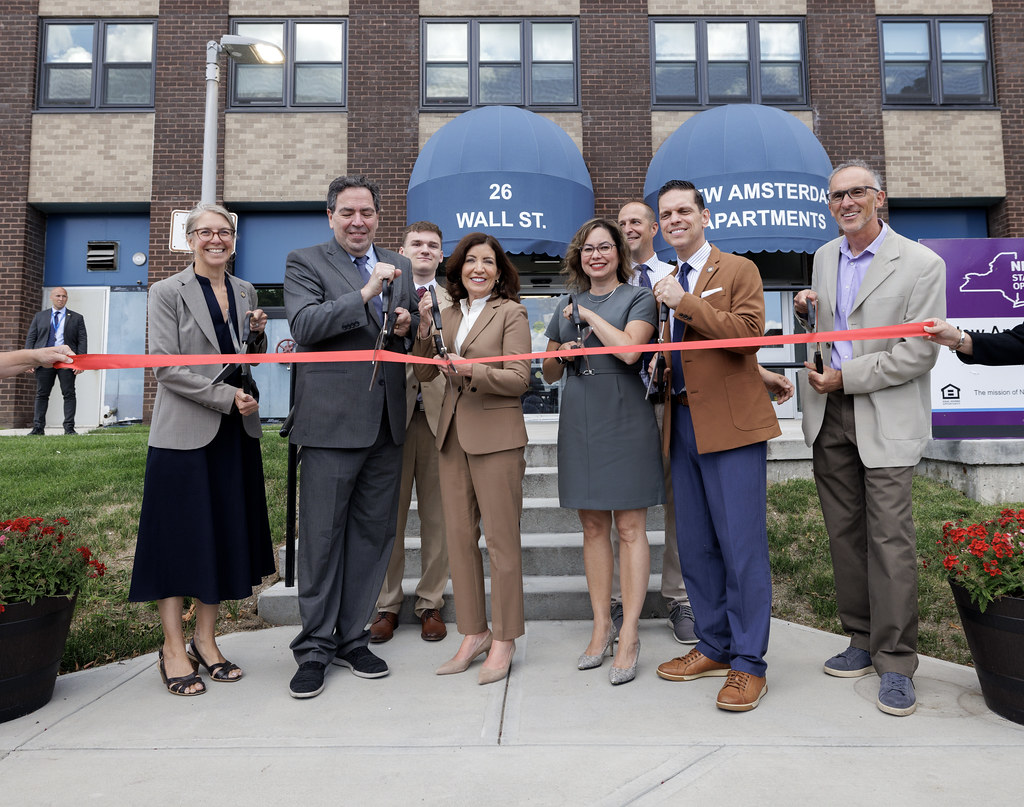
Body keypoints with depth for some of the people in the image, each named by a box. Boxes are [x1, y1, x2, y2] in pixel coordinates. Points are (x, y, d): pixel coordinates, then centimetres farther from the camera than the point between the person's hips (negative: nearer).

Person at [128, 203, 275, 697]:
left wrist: (258, 334, -1)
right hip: (184, 431, -5)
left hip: (236, 433, 5)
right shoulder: (168, 293, -1)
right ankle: (173, 649, 13)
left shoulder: (245, 293, 13)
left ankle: (204, 641, 20)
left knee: (224, 535, 8)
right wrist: (226, 396, -16)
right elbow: (166, 368, -9)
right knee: (179, 535, 1)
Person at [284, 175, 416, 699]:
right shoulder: (304, 262, 2)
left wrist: (407, 326, 1)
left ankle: (352, 638, 26)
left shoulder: (398, 266, 17)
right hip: (332, 419, -5)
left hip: (386, 422, 5)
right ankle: (314, 649, 18)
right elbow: (304, 327, -13)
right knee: (322, 537, 2)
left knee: (373, 532, 11)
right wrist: (366, 293, -19)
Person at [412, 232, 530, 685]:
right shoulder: (449, 315, 15)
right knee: (459, 536, 8)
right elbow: (423, 374, 11)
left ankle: (504, 639, 13)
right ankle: (473, 633, 21)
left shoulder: (511, 313, 0)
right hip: (453, 435, 6)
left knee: (501, 539, 0)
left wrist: (472, 371, -21)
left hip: (496, 435, -5)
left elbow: (520, 378, -9)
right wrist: (424, 330, -3)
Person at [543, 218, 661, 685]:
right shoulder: (567, 306, 17)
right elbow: (549, 373, 21)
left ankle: (629, 635, 6)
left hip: (625, 420, -4)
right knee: (593, 526, 8)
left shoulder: (638, 298, 4)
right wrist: (561, 353, 0)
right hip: (579, 423, 5)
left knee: (629, 527, -2)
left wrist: (590, 315, -5)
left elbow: (629, 349, -15)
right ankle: (601, 626, 19)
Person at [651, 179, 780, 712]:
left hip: (730, 423, -6)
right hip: (683, 425, 7)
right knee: (694, 545, 12)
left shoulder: (738, 270, 2)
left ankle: (748, 664, 10)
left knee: (741, 544, -3)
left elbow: (748, 333, -14)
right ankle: (714, 647, 27)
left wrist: (685, 303, -13)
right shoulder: (664, 285, 19)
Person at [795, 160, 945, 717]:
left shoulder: (921, 264, -7)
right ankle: (863, 640, 24)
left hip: (885, 417, -5)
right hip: (829, 417, 6)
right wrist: (806, 309, 4)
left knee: (889, 538, -4)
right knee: (845, 533, 10)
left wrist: (846, 378, -12)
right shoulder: (824, 257, 12)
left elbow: (918, 354, -12)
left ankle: (894, 661, 8)